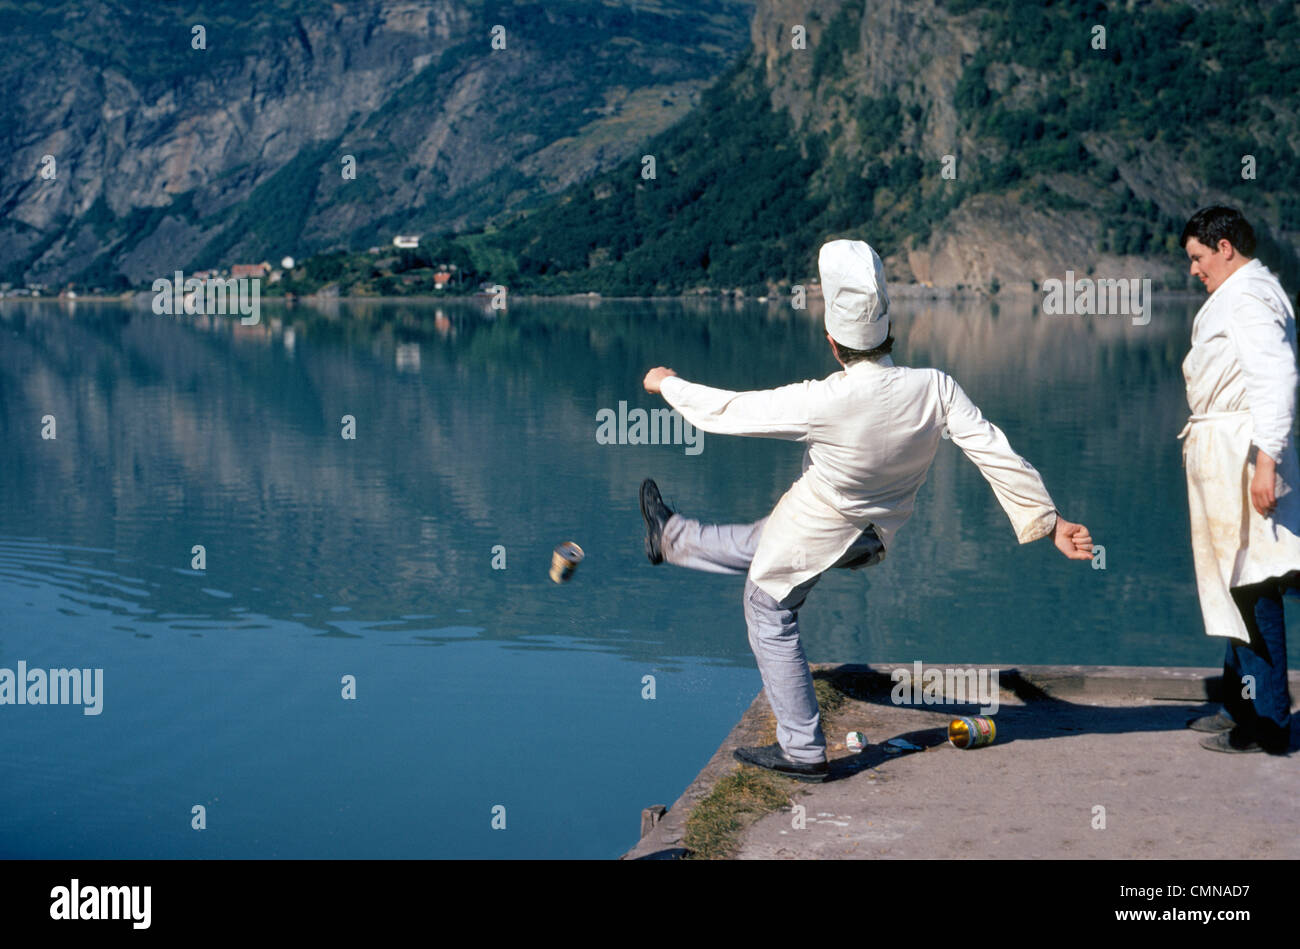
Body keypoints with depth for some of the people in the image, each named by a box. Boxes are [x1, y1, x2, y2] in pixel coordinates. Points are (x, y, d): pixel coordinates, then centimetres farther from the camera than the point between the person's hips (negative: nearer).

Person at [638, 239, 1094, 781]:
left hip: (814, 529, -6)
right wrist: (1050, 522, -13)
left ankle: (802, 750, 22)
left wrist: (667, 384, -2)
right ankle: (671, 539, 55)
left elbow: (725, 412, -20)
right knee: (750, 543, 29)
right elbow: (998, 455, -23)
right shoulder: (935, 389, -25)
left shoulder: (822, 402, -34)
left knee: (770, 617, 17)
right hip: (877, 533, 6)